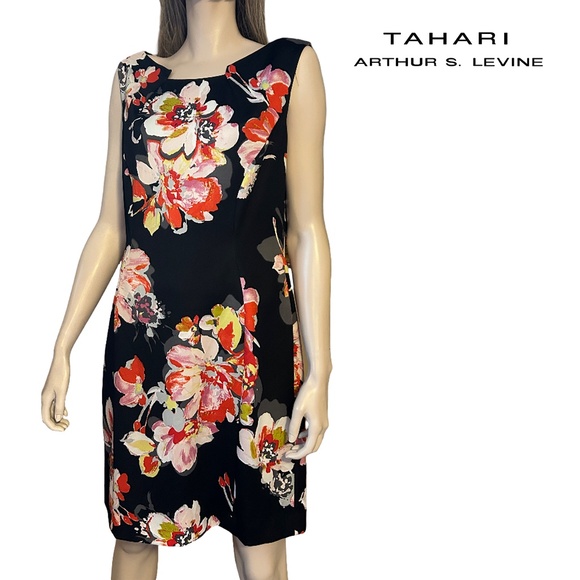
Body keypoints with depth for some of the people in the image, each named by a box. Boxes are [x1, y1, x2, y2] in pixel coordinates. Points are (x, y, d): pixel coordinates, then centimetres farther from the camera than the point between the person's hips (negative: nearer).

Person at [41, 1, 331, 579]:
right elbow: (110, 226, 10)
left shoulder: (290, 66, 1)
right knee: (133, 531, 15)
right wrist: (63, 349, 8)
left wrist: (319, 371, -6)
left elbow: (307, 231, -3)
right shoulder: (133, 77, 10)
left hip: (251, 342, -2)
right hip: (143, 341, 3)